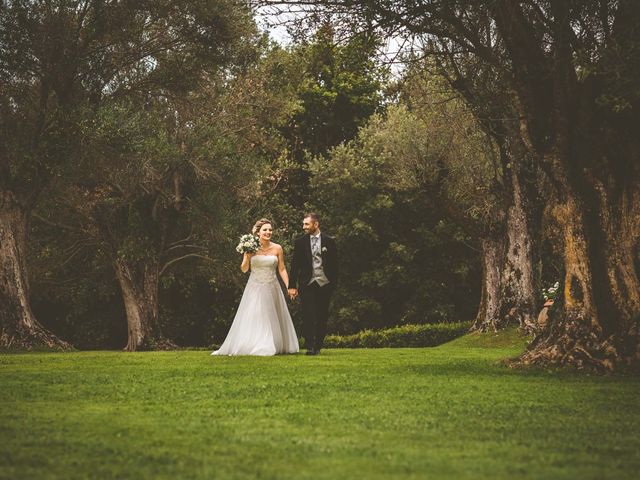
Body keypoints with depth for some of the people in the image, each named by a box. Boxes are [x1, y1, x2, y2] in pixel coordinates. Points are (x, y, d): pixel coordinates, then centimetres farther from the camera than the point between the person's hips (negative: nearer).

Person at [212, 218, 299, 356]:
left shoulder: (277, 248, 1)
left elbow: (282, 269, 6)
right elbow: (244, 269, 2)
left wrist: (289, 286, -2)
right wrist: (247, 256, -15)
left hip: (271, 288, 1)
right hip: (255, 288, -1)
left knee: (271, 318, 5)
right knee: (252, 318, -3)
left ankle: (271, 347, 13)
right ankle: (254, 346, 2)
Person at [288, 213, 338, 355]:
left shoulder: (329, 242, 5)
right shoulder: (300, 242, 6)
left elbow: (334, 264, 8)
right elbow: (295, 265, 5)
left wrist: (334, 283, 1)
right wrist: (292, 285, 0)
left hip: (324, 283, 0)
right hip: (307, 284, 0)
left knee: (322, 317, 4)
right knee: (308, 316, -7)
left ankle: (318, 346, 13)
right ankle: (310, 347, -6)